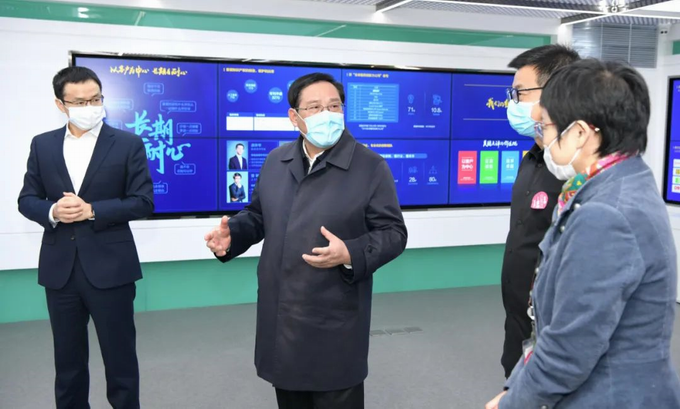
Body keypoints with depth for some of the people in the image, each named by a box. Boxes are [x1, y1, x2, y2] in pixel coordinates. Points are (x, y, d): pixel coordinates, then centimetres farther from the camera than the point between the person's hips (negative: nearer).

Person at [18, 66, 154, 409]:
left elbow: (143, 202, -7)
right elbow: (27, 200, 8)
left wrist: (92, 210, -17)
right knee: (67, 360, 16)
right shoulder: (42, 145, 7)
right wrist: (51, 211, -14)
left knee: (120, 357, 9)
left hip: (109, 267, -3)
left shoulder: (128, 144, -2)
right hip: (60, 269, 3)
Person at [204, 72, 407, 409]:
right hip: (279, 319, 5)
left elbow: (392, 234, -9)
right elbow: (258, 215, 18)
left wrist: (350, 255, -25)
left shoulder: (371, 167, -9)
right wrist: (232, 234, -3)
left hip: (334, 325, -5)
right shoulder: (275, 161, 7)